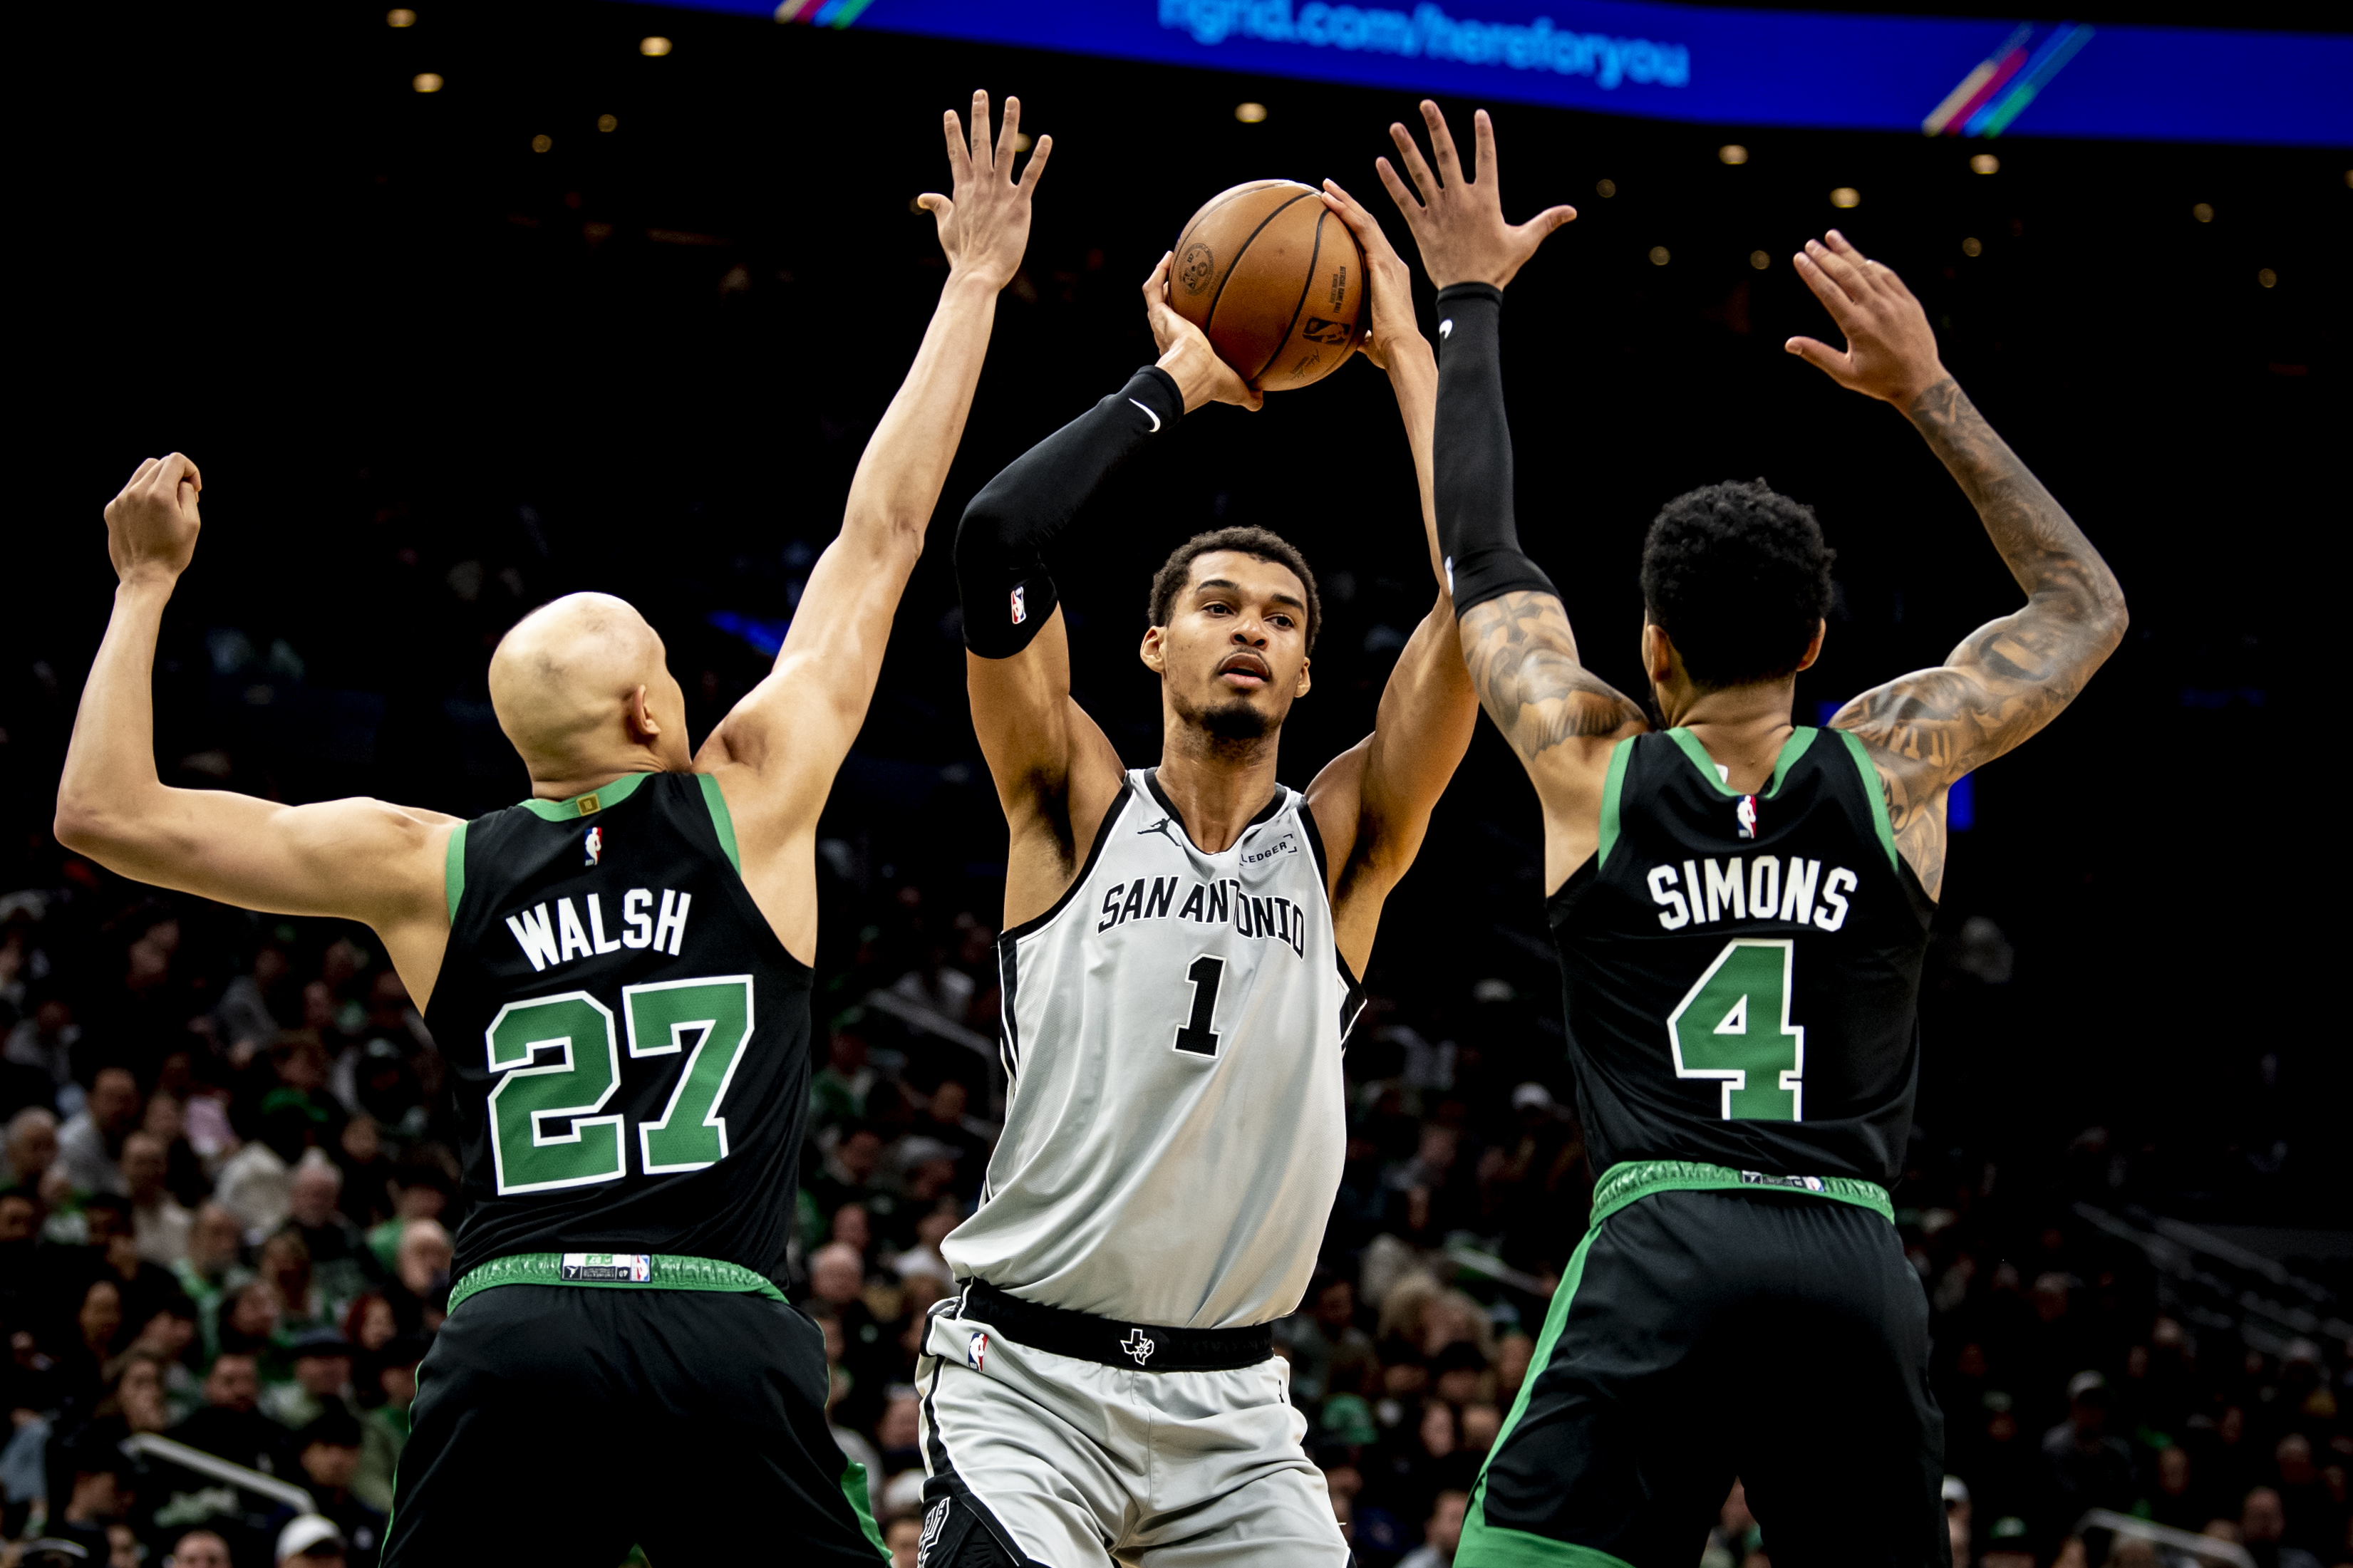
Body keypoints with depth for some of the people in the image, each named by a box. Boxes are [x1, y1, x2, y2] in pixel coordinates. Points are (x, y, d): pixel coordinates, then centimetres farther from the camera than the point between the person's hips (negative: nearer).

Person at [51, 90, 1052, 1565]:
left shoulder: (431, 868, 10)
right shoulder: (752, 800, 7)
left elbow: (107, 812, 11)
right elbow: (882, 532, 14)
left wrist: (149, 583, 21)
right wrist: (971, 283, 23)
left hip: (513, 1341, 2)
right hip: (732, 1342, -1)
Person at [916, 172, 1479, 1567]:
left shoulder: (1343, 846, 6)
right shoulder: (1077, 807, 1)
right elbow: (997, 542, -14)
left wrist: (1410, 351, 0)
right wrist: (1174, 383, -5)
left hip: (1232, 1410, 3)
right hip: (1030, 1382, -3)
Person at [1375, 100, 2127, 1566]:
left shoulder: (1593, 763, 9)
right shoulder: (1894, 763, 10)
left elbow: (1482, 557, 24)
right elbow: (2088, 603, 26)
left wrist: (1470, 302, 32)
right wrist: (1929, 392, 24)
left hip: (1660, 1245, -2)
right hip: (1856, 1264, 2)